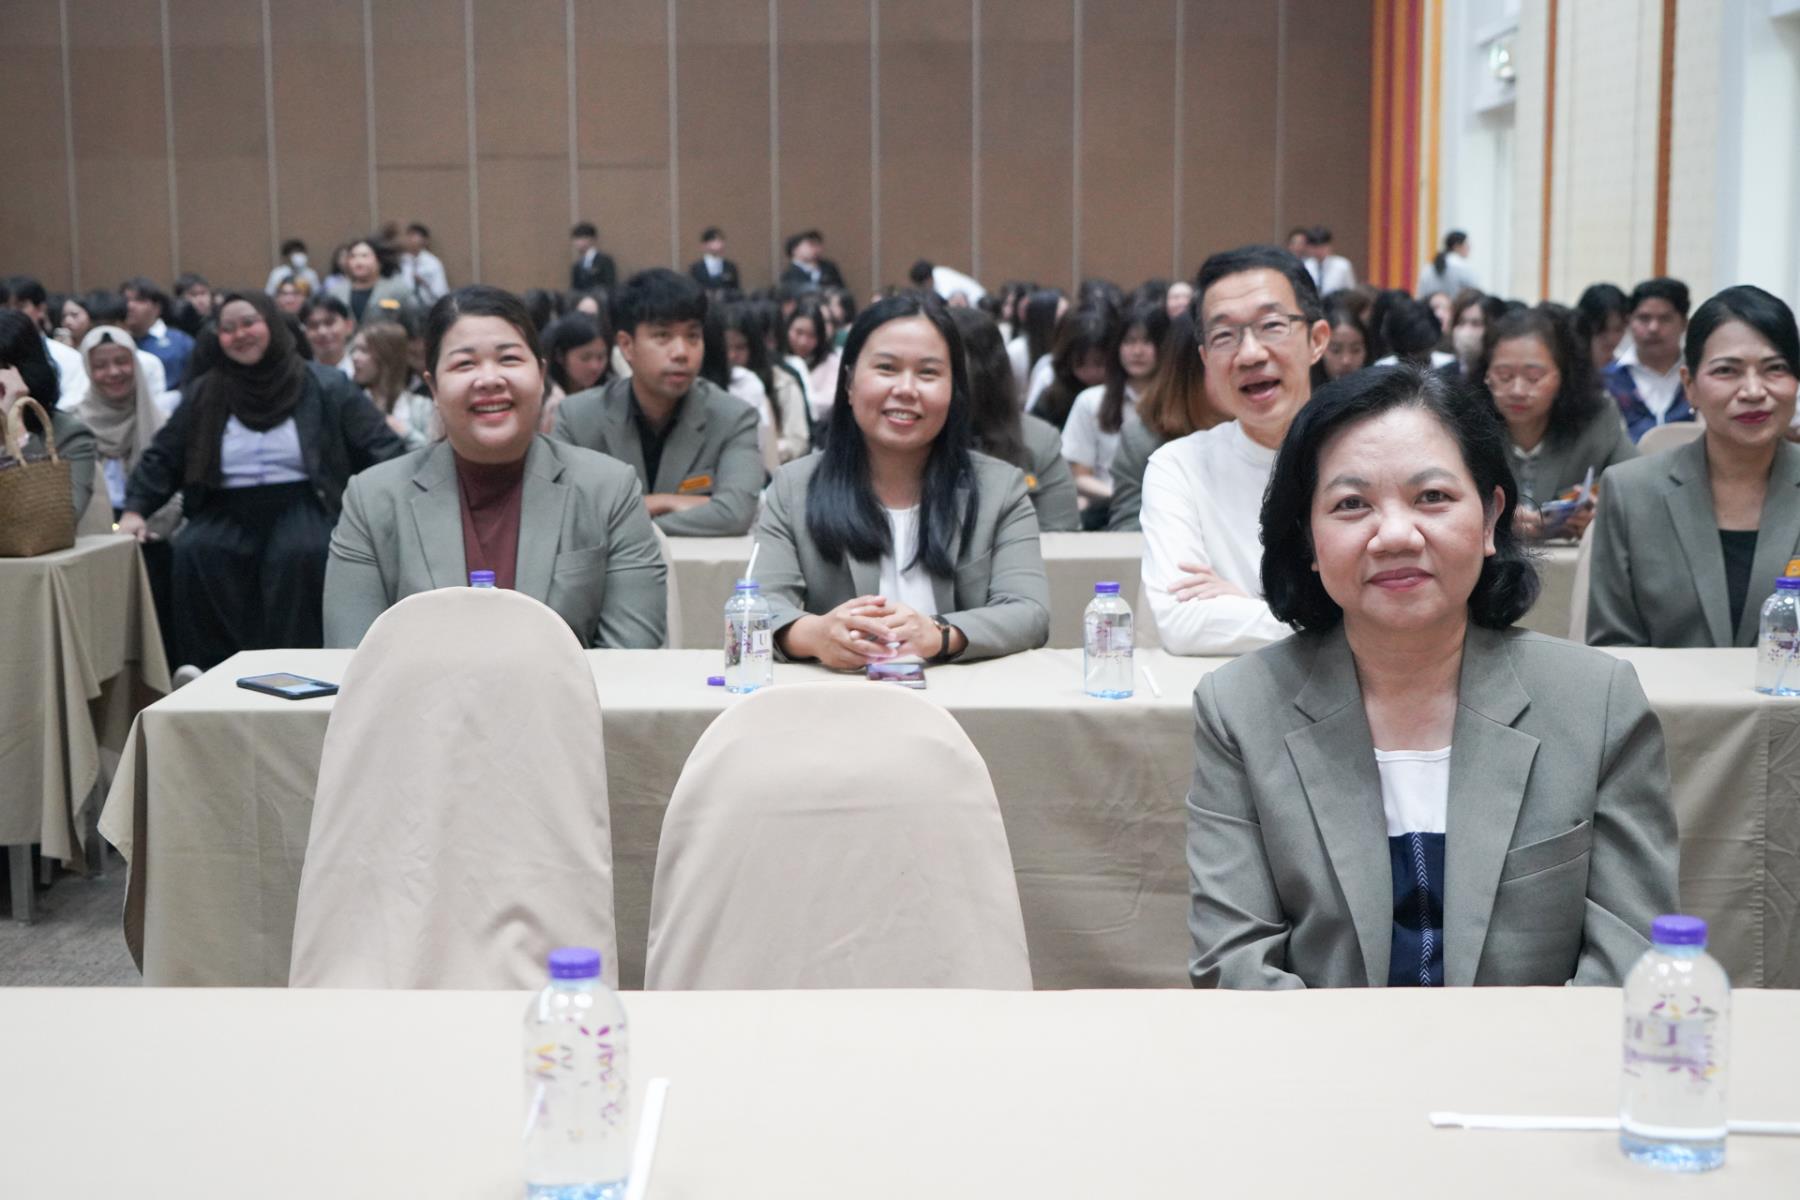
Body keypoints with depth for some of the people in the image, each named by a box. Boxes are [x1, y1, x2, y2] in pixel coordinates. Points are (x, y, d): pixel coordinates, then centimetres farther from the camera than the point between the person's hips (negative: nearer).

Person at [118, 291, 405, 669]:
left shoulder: (326, 387, 6)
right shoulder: (204, 394, 15)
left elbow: (381, 450, 3)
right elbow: (162, 457, 19)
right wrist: (135, 508, 5)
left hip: (302, 506, -3)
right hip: (228, 512, 3)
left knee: (299, 555, -36)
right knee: (195, 554, -29)